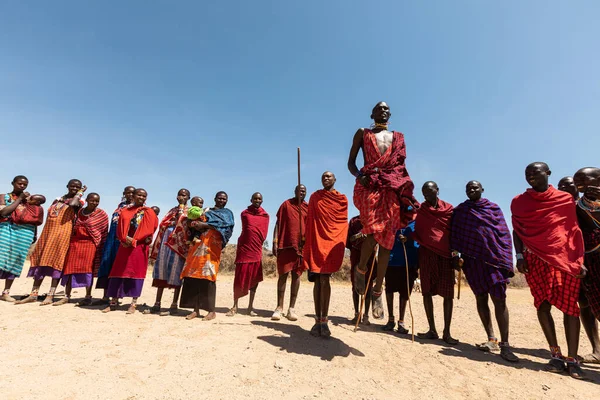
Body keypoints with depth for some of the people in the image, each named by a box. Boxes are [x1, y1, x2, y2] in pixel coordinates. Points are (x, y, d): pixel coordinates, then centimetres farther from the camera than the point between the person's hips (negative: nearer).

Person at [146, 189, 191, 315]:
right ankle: (157, 304, 6)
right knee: (161, 268, 1)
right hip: (166, 238, 5)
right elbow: (163, 224, 14)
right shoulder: (173, 210, 22)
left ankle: (174, 305, -5)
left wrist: (181, 208, -5)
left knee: (175, 269, -8)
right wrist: (173, 222, -4)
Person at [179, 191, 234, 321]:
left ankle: (211, 311, -6)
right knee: (194, 275, -2)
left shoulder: (227, 213, 14)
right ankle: (196, 310, 5)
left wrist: (204, 225, -11)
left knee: (208, 276, -11)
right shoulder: (206, 211, 26)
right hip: (198, 244, 4)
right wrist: (195, 224, -6)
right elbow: (194, 222, 19)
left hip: (212, 245, -4)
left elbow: (224, 224, -6)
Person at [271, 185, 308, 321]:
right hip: (285, 244, -1)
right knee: (283, 275, 0)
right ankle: (279, 307, 6)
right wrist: (275, 241, -5)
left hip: (302, 246, 2)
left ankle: (292, 308, 10)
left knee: (296, 275, 4)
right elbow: (278, 223, 4)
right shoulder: (286, 204, 6)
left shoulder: (308, 207, 10)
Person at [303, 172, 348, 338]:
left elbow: (343, 223, 10)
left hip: (331, 243, -1)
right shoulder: (315, 197, 11)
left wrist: (341, 243, 1)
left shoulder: (342, 199, 9)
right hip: (316, 242, 2)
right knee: (317, 281, 5)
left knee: (324, 280, -11)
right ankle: (318, 320, 12)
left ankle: (324, 321, -6)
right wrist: (306, 242, 1)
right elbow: (309, 220, 8)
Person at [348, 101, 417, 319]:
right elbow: (351, 162, 10)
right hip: (369, 185, -3)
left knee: (386, 239, -4)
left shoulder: (398, 137, 24)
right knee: (373, 229, -25)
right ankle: (361, 270, 3)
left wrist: (408, 194, 5)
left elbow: (401, 166, 19)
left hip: (392, 188, 3)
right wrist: (359, 176, -13)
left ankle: (378, 290, 5)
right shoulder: (362, 133, 17)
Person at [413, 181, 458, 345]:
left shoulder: (449, 209, 8)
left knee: (448, 293, -2)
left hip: (446, 253, -1)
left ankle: (447, 332, 5)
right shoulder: (420, 210, 11)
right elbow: (416, 232, 11)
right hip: (426, 253, 1)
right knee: (427, 291, 1)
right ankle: (432, 330, 10)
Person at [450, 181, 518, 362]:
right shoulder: (460, 210, 10)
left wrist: (506, 259, -4)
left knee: (499, 300, -6)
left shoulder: (494, 208, 9)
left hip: (495, 258, -1)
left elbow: (504, 233, 5)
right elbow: (455, 234, 8)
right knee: (481, 299, 5)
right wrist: (456, 255, -2)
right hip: (473, 259, 1)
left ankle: (504, 344, -2)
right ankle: (491, 339, 14)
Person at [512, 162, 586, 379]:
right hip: (535, 258, 0)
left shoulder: (566, 199, 8)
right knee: (543, 305, -3)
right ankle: (556, 355, 6)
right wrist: (519, 256, -2)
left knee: (570, 305, -2)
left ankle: (572, 359, 4)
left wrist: (580, 260, -1)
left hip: (566, 258, 0)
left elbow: (575, 231, 7)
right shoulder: (519, 202, 8)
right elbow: (517, 231, 8)